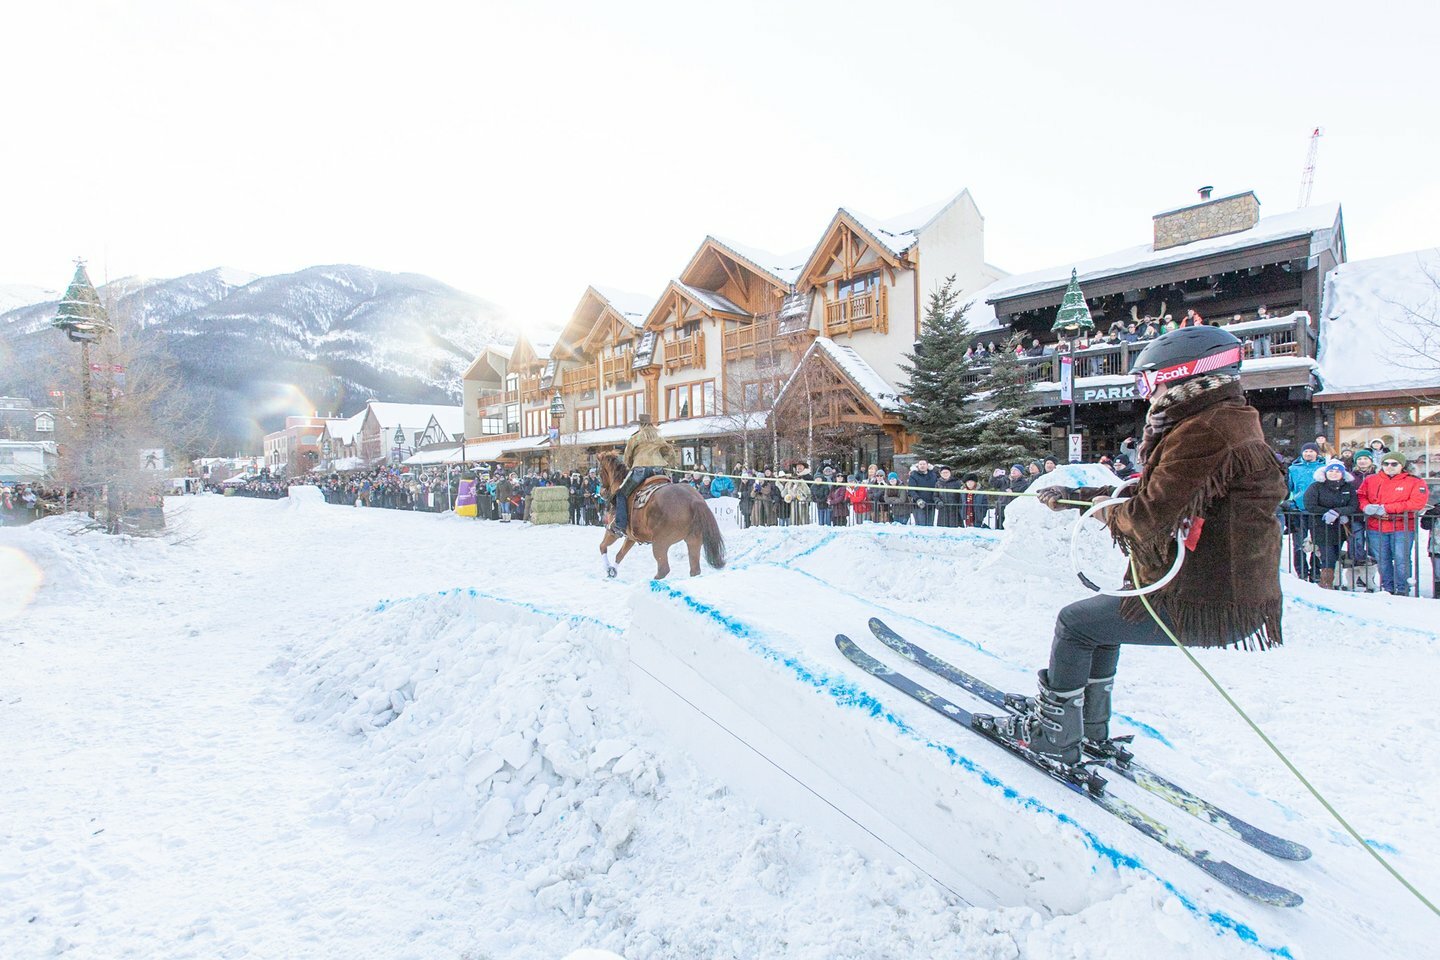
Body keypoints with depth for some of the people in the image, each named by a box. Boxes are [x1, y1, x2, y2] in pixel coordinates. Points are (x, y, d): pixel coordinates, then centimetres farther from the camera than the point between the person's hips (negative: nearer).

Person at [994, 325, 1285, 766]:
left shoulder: (1204, 432, -22)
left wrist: (1107, 510, -4)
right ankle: (1090, 728, 34)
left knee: (1075, 623, 1)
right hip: (1230, 592, 10)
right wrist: (1073, 496, 21)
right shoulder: (1224, 422, 14)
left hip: (1203, 606, -10)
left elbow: (1150, 518, -27)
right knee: (1101, 617, 24)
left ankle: (1054, 735, 16)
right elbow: (1151, 492, 19)